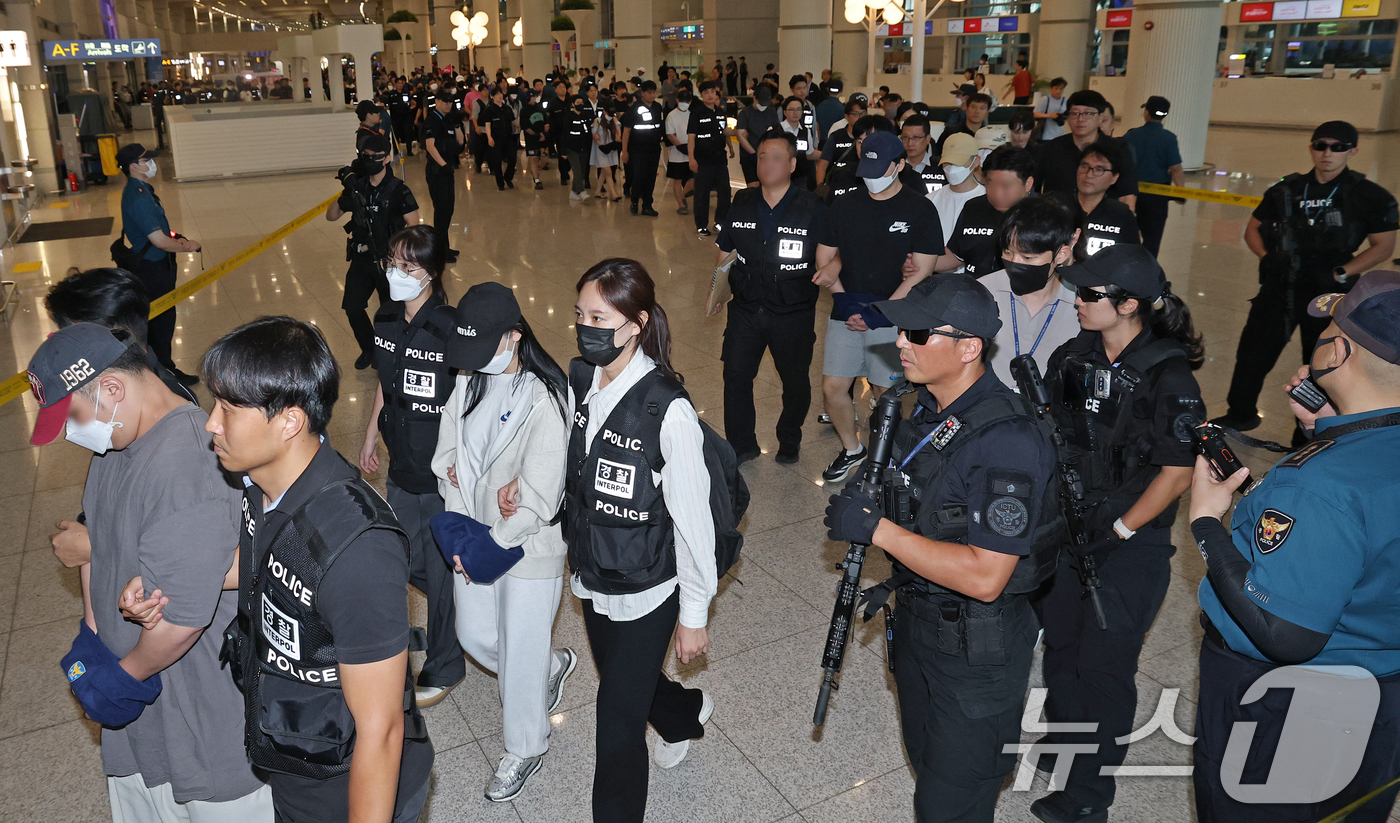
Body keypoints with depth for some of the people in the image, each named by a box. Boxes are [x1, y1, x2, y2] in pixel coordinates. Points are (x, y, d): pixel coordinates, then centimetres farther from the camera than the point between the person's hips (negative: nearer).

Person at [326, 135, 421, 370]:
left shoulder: (397, 190, -10)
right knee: (352, 308, 2)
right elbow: (331, 216, 6)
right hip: (361, 258, 4)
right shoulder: (357, 187, 2)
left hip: (388, 261, -4)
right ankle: (369, 349, 24)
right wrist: (345, 195, -11)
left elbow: (413, 225, -13)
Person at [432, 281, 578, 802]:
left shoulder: (544, 398, -23)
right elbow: (448, 461, 0)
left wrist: (490, 544, -16)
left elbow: (539, 498, -23)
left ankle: (525, 749, 36)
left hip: (528, 546, -7)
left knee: (520, 652, 9)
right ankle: (553, 665, 50)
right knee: (474, 635, 22)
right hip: (474, 539, 7)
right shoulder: (468, 382, -2)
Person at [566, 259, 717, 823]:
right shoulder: (578, 381, -6)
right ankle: (686, 715, 61)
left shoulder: (668, 410, -26)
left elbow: (693, 519, -19)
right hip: (591, 579, 7)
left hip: (645, 593, -7)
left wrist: (694, 616, -12)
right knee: (626, 683, 29)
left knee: (618, 723, 3)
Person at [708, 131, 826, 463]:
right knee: (736, 375, 6)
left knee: (795, 380, 13)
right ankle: (740, 445, 25)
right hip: (745, 309, 3)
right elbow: (725, 254, 12)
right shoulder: (742, 204, 3)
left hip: (793, 314, -3)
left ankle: (789, 441, 37)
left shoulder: (813, 208, -9)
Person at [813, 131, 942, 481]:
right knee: (833, 387, 4)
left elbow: (921, 272, -9)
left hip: (891, 318, -3)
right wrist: (847, 304, -6)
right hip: (845, 315, 4)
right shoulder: (844, 205, 5)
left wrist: (878, 313, -15)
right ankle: (851, 450, 27)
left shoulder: (919, 209, -6)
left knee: (886, 392, 3)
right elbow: (824, 260, 8)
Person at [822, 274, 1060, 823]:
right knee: (925, 763, 28)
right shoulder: (928, 407, -1)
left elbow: (984, 577, -32)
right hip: (916, 622, 8)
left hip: (975, 650, -8)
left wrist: (877, 528, -29)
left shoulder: (1006, 440, -29)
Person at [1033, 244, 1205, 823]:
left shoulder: (1167, 376, -18)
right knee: (1059, 644, 20)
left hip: (1130, 545, -6)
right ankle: (1062, 738, 45)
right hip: (1063, 533, 6)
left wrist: (1119, 530, -13)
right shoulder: (1071, 358, 0)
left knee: (1104, 666, 5)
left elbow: (1178, 471, -16)